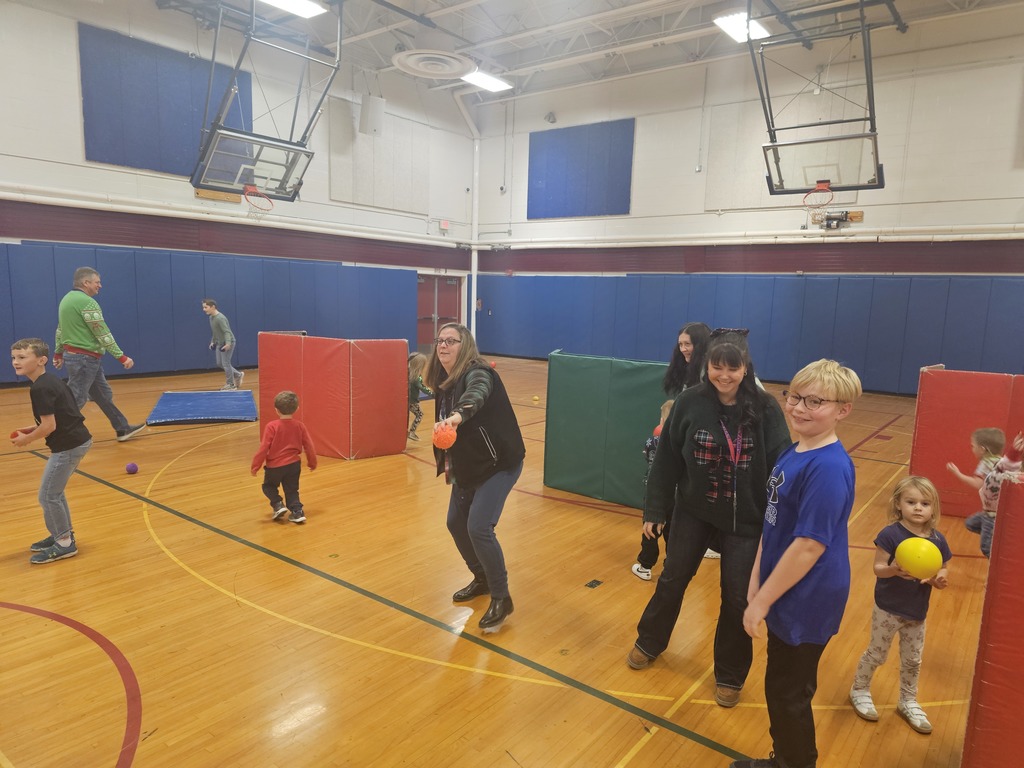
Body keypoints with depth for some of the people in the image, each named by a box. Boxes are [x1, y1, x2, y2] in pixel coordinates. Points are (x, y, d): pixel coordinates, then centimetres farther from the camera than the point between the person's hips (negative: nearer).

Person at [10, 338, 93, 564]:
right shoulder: (50, 380, 11)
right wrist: (34, 429, 13)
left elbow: (49, 426, -21)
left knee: (47, 495, 0)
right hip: (77, 440, 10)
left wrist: (27, 439, -6)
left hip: (68, 446, -10)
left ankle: (64, 544, 11)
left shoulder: (40, 389, -19)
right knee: (55, 491, 21)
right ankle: (64, 533, 33)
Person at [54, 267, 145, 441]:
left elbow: (60, 329, 19)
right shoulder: (87, 302, -18)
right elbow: (103, 334, -19)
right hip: (85, 358, -10)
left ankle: (123, 429, 20)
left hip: (73, 355, 10)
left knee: (103, 395, 14)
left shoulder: (67, 298, 12)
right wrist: (122, 357, -17)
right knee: (76, 400, -3)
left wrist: (58, 353, 27)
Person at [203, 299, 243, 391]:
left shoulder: (220, 318, -23)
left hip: (228, 343, -9)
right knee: (219, 364, 12)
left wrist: (228, 343, -38)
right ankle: (238, 375, 27)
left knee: (225, 363, -5)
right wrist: (213, 341, 19)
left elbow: (227, 332, -28)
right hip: (220, 343, 9)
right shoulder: (211, 317, 6)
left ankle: (230, 385, 6)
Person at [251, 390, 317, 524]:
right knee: (292, 490, 18)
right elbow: (309, 446, 3)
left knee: (268, 486, 21)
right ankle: (297, 511, 8)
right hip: (294, 464, 3)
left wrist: (255, 466, -5)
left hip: (274, 465, -3)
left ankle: (278, 504, 4)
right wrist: (312, 463, 17)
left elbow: (263, 448, -15)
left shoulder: (272, 427, -14)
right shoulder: (299, 426, -2)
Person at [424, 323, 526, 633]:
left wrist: (456, 416, -64)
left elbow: (475, 396, -46)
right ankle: (482, 579, 39)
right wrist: (447, 461, 13)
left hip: (499, 463, -9)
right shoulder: (443, 381, 3)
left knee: (478, 528, -16)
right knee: (456, 523, 16)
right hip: (468, 466, 9)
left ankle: (501, 599, 3)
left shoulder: (477, 373, -21)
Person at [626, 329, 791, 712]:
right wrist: (655, 510, -4)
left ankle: (730, 675, 32)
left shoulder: (765, 408, -14)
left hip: (745, 519, -1)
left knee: (738, 598, 8)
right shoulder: (690, 402, -13)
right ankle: (649, 642, 43)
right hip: (693, 511, 1)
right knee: (672, 580, 16)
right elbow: (666, 459, -7)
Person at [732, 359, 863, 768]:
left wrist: (761, 600, -18)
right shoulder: (792, 453, 2)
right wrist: (756, 583, 6)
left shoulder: (829, 467, -25)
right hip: (785, 595, 9)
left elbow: (809, 547, -26)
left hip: (807, 603, -9)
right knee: (781, 688, 24)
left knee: (789, 693, 10)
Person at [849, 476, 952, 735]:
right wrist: (893, 570, -39)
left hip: (917, 613, 4)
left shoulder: (938, 540, -6)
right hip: (888, 609, -4)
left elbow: (944, 572, 4)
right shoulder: (890, 534, -20)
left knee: (912, 661, 18)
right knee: (877, 654, 11)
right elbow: (878, 568, -18)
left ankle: (908, 702, 39)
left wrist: (940, 580, -18)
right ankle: (860, 690, 34)